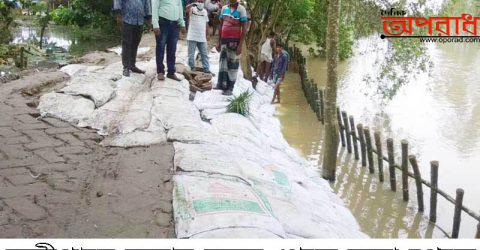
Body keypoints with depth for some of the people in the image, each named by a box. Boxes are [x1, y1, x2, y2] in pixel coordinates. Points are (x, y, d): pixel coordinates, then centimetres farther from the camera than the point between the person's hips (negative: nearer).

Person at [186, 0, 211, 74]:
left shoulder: (205, 11, 10)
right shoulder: (192, 9, -3)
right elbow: (187, 8, -27)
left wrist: (206, 36, 14)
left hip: (202, 38, 4)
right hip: (192, 37, -4)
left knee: (204, 54, 8)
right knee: (191, 54, 2)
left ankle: (206, 69, 15)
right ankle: (191, 69, 9)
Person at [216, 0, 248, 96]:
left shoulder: (241, 9, -6)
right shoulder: (224, 8, 11)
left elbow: (244, 29, -8)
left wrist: (240, 45, -14)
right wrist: (219, 42, 15)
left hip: (235, 41, -5)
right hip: (224, 40, 5)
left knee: (232, 64, -3)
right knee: (223, 62, 8)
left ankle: (229, 88, 2)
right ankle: (222, 84, 16)